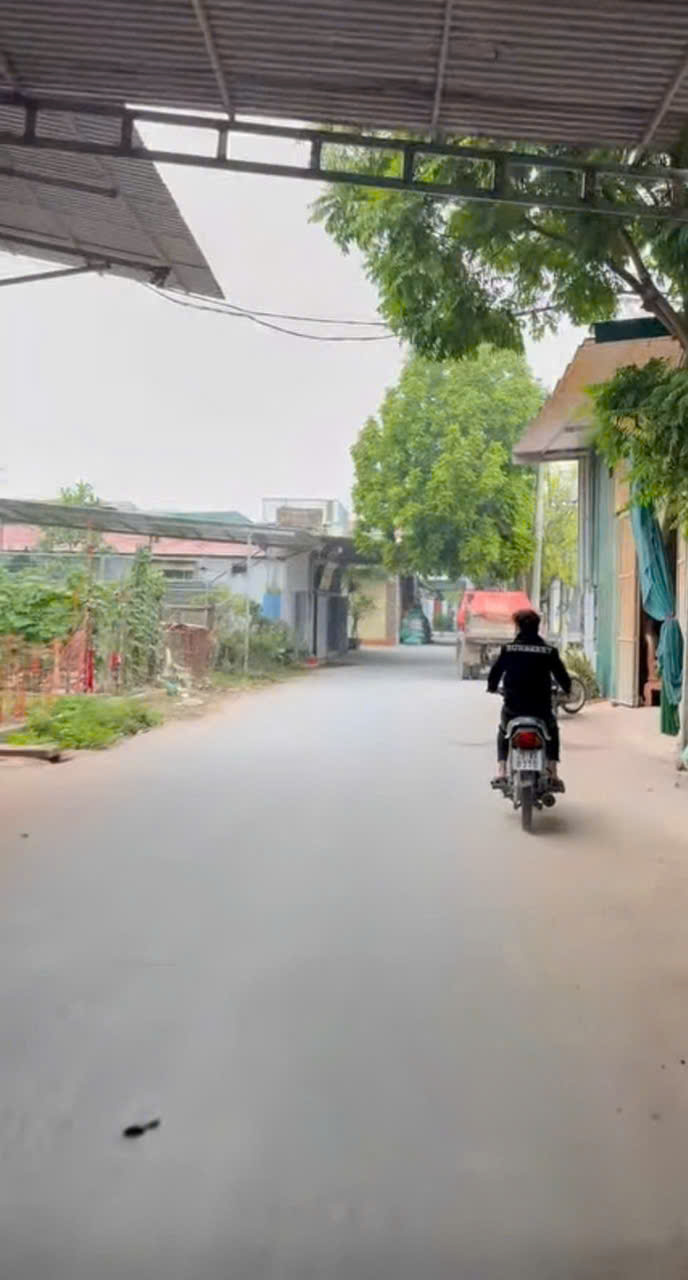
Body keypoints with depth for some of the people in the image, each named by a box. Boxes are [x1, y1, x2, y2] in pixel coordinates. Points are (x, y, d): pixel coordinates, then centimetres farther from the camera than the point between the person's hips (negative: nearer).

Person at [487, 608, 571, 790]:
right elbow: (562, 676, 3)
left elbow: (494, 674, 4)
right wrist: (567, 689, 26)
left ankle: (501, 771, 15)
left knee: (503, 732, 32)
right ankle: (553, 775, 19)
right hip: (541, 708, 0)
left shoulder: (508, 649, -3)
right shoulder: (549, 651, -2)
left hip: (513, 707, 0)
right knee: (552, 731, 33)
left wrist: (492, 687, 27)